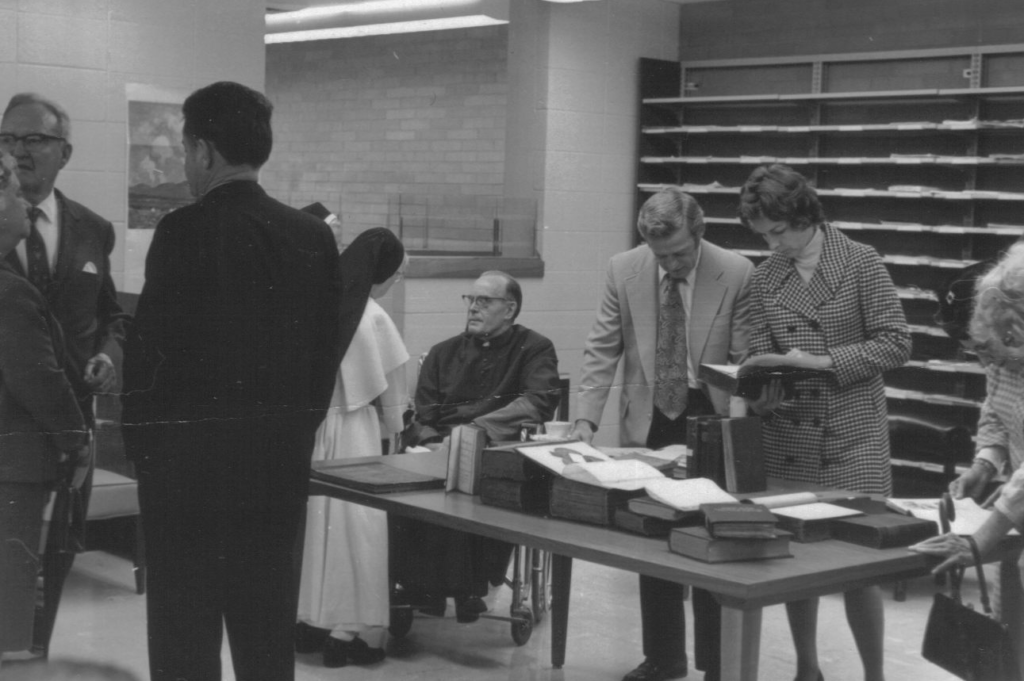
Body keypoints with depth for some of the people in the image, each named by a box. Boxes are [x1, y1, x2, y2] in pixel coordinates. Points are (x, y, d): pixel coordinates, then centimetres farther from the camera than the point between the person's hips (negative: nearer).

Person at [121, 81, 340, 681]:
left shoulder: (184, 232, -12)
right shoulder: (315, 235, 2)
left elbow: (149, 348, -10)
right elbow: (327, 350, 6)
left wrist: (142, 444, 3)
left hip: (188, 459, -5)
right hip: (282, 465, 5)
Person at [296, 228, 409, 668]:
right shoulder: (373, 318, -13)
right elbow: (389, 394, -4)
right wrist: (395, 427, 14)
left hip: (306, 425, 6)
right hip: (349, 431, -6)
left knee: (313, 519, 12)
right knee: (352, 525, 2)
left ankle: (307, 621, 20)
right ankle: (348, 630, 5)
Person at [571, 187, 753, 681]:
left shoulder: (738, 274, -13)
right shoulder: (623, 271, -6)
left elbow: (745, 361, -10)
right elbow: (602, 351, -3)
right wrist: (586, 419, -14)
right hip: (648, 423, 3)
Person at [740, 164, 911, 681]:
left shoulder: (861, 263, -6)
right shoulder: (765, 276, 6)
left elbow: (895, 343, -8)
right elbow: (761, 352, 7)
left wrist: (824, 361, -17)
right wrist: (760, 387, -14)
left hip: (854, 435, -4)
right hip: (787, 435, 4)